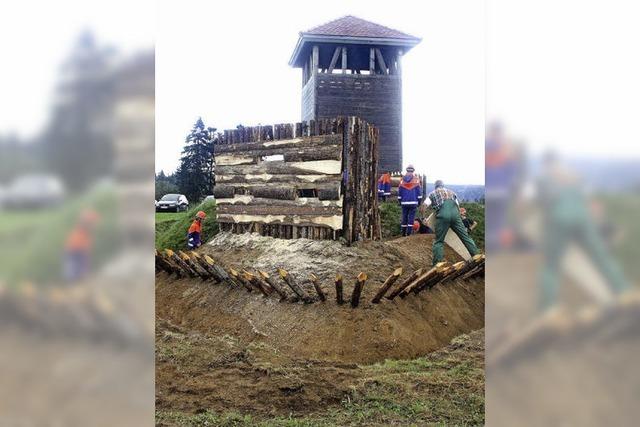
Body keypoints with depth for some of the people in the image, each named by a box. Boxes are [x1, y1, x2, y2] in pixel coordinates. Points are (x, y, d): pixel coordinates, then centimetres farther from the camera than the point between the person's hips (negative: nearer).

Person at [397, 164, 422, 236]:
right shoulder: (416, 179, -2)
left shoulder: (402, 180, 3)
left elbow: (399, 192, 6)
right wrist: (419, 201, 8)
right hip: (413, 202, -2)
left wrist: (400, 201, 16)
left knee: (404, 217, 10)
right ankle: (409, 233, -5)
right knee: (411, 217, 0)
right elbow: (419, 191, 0)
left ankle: (403, 233, 13)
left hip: (404, 202, 2)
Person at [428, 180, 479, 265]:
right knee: (465, 237, 9)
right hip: (455, 214, 2)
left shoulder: (432, 193, 24)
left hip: (443, 216, -2)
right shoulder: (451, 192, 31)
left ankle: (437, 264, -5)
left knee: (439, 241, 4)